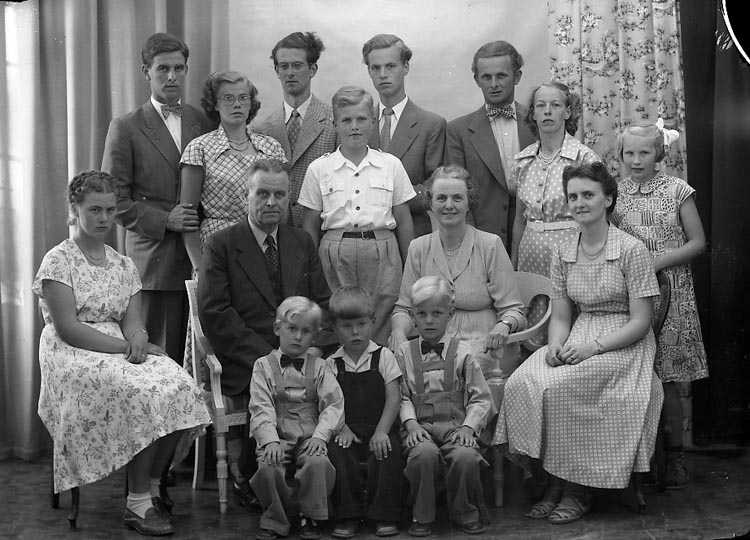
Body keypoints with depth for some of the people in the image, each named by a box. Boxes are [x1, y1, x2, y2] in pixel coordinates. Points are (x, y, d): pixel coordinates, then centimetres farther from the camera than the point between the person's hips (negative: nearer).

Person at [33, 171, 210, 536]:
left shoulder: (124, 266, 17)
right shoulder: (58, 261, -1)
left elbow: (132, 319, 8)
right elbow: (67, 328, -11)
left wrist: (137, 338, -17)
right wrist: (124, 346, -19)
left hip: (120, 352, 5)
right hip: (74, 358, -5)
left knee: (180, 389, -23)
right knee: (142, 395, -32)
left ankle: (153, 487, -8)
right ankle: (138, 503, -22)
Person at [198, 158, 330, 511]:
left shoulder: (303, 244, 18)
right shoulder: (220, 246, 3)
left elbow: (323, 305, 15)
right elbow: (214, 313, -6)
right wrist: (266, 356, -15)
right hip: (242, 366, -4)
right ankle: (245, 478, -5)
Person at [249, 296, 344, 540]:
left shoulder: (319, 367, 11)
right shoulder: (264, 366, 7)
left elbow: (334, 404, 1)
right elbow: (261, 409, -3)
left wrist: (320, 435, -15)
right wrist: (270, 440, -18)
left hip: (309, 437, 1)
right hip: (277, 437, 0)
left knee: (318, 463, -30)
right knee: (269, 467, -29)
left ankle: (310, 518, -7)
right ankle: (274, 520, -4)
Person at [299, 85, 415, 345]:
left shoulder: (391, 165, 7)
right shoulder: (318, 169, 6)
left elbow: (403, 221, 10)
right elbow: (310, 226, 9)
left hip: (382, 253, 0)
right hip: (335, 254, 0)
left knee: (381, 330, -3)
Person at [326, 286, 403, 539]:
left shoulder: (384, 357, 4)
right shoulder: (332, 364, 9)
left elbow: (393, 399, -3)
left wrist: (381, 431, -14)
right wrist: (342, 428, -14)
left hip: (379, 430, -1)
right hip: (348, 431, 1)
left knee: (387, 453, -29)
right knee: (336, 453, -27)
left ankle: (385, 516, -14)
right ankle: (348, 516, -15)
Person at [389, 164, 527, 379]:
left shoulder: (490, 245, 0)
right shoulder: (418, 248, 10)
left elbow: (513, 310, 0)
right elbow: (403, 308, 13)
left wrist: (503, 327, -23)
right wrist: (399, 331, -10)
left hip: (484, 347, -2)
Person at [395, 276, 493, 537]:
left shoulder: (462, 352, 7)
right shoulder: (404, 353, 10)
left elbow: (481, 398, 5)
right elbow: (401, 396, 5)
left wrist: (468, 426, -9)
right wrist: (411, 423, -11)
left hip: (455, 426, 0)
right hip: (420, 428, 0)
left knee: (466, 456, -31)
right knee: (424, 454, -33)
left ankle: (466, 513, -1)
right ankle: (422, 515, -9)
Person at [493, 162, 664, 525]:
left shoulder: (632, 250, -7)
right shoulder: (563, 255, 9)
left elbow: (641, 321, -9)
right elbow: (560, 317, 11)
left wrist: (593, 347, -19)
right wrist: (556, 345, -11)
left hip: (624, 345, -5)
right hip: (578, 340, 5)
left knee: (560, 387, -30)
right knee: (522, 382, -23)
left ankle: (576, 491, -12)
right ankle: (555, 483, -12)